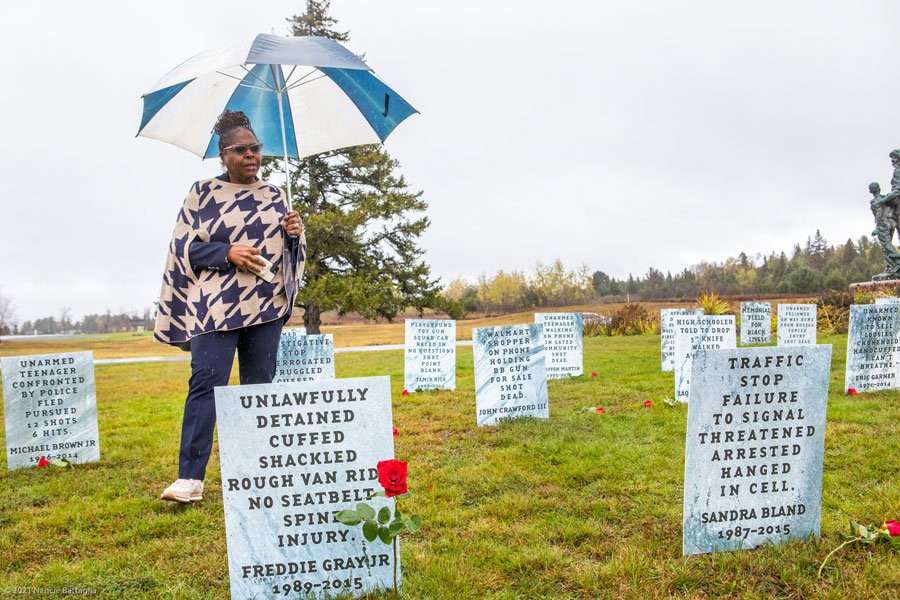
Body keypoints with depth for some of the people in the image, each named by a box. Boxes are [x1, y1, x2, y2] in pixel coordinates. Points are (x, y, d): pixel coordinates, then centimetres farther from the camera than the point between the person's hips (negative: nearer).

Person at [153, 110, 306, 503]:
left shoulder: (273, 195, 15)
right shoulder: (203, 192, 5)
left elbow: (290, 249, 17)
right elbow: (186, 247, 0)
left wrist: (294, 233, -5)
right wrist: (227, 253, -14)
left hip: (267, 305, 4)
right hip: (217, 305, -3)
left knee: (259, 386, 7)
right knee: (206, 383, -12)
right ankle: (190, 479, -10)